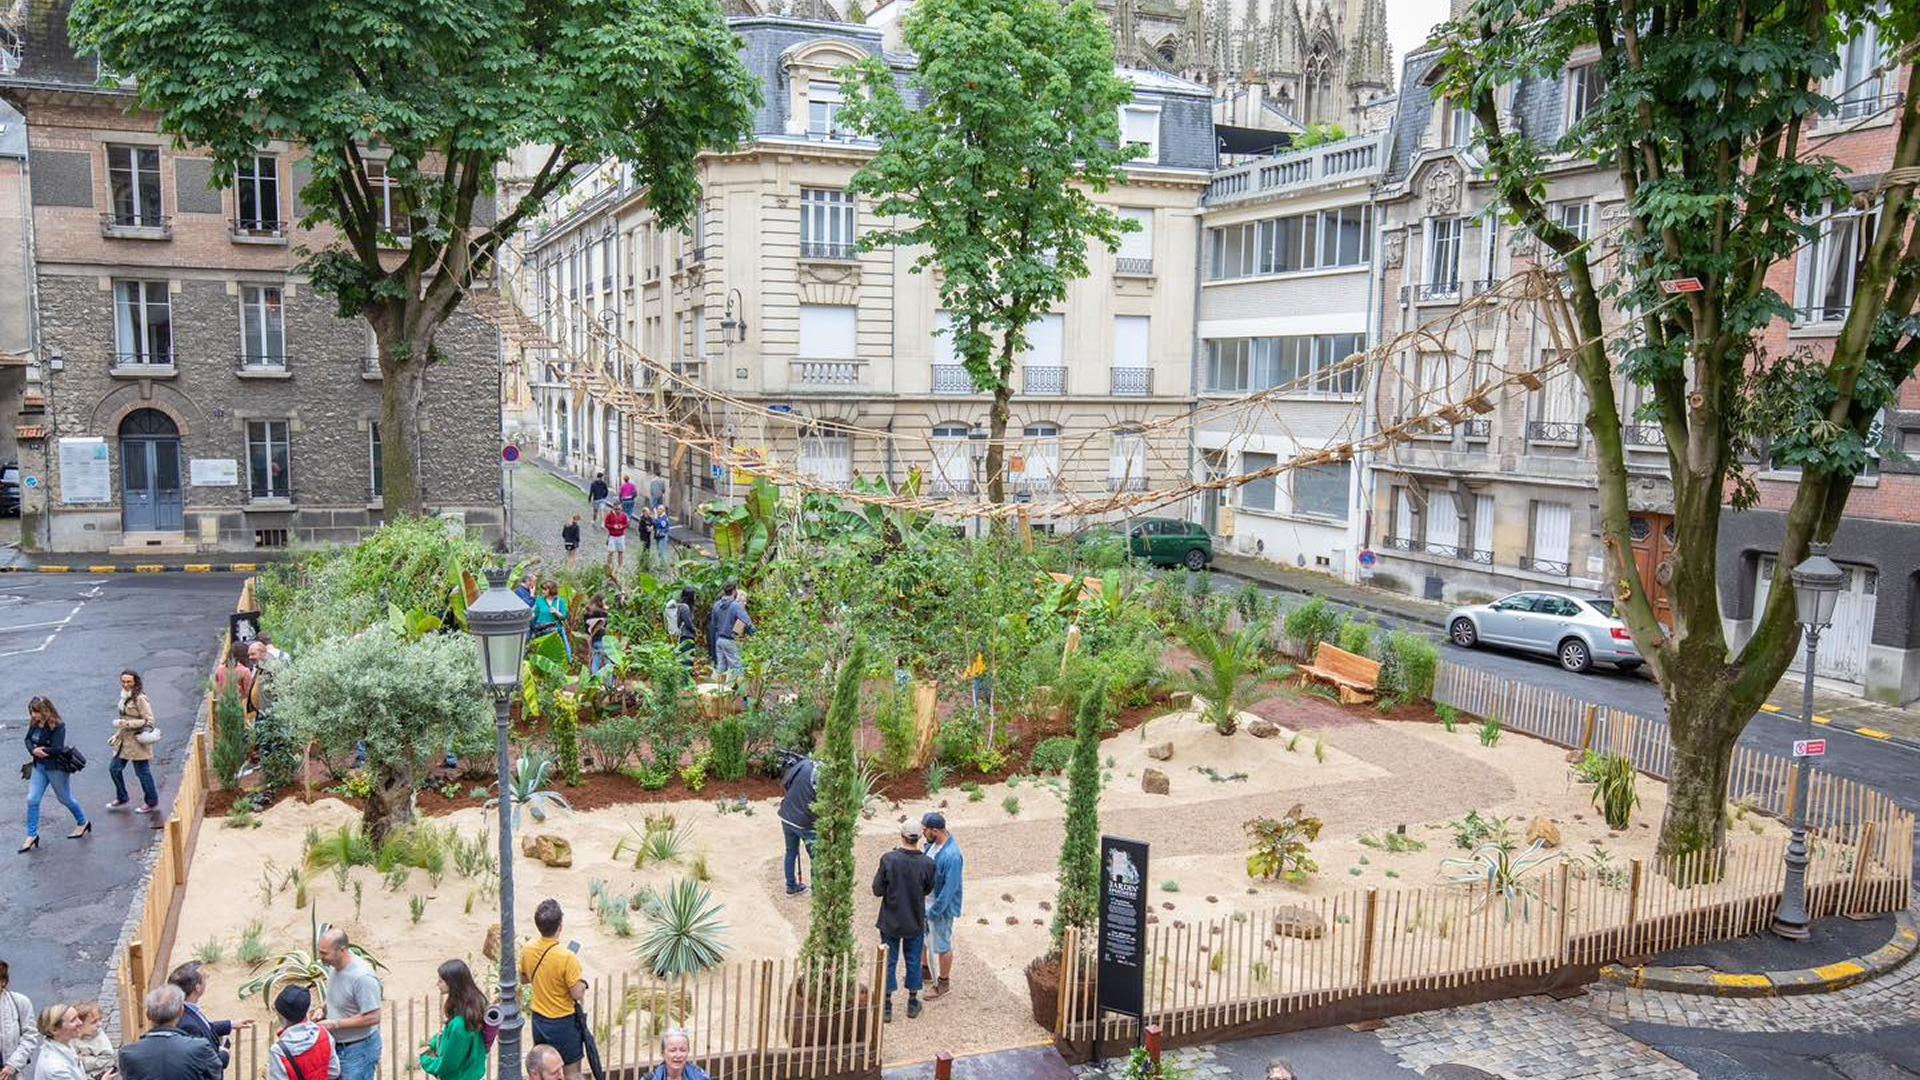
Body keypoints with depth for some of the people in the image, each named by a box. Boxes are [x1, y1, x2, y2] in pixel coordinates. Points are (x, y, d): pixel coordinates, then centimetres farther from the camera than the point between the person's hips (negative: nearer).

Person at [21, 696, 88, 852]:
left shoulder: (57, 726, -22)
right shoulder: (34, 724, -1)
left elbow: (57, 749, -26)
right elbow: (28, 740, 3)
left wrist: (40, 750, -15)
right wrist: (33, 750, -17)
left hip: (57, 768, -6)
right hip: (39, 766, 6)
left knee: (65, 798, 11)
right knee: (32, 800, 0)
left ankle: (83, 823, 33)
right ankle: (32, 835, 10)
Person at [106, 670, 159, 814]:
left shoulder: (140, 699, -18)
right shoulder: (125, 697, 8)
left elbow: (149, 721, -20)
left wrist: (128, 724, -26)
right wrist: (117, 735, 17)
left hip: (137, 741, -9)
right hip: (124, 740, 9)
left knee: (143, 772, 1)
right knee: (114, 768, 14)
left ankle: (152, 804, 14)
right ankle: (121, 800, 31)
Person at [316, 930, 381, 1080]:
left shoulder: (363, 977, -27)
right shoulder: (336, 967, 0)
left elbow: (372, 1017, -26)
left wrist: (334, 1024, -22)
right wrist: (323, 1011, -1)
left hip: (358, 1050, -9)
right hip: (337, 1046, 9)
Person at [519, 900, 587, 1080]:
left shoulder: (527, 950, -9)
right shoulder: (567, 957, -28)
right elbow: (577, 994, -22)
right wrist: (583, 980, -3)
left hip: (539, 1020, 6)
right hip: (564, 1023, -6)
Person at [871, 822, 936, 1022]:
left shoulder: (888, 859, -21)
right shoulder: (927, 863, -16)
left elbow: (878, 890, -14)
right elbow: (927, 890, -1)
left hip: (891, 921, -1)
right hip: (915, 922, 1)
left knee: (889, 962, 13)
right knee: (913, 961, 18)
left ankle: (886, 1007, 22)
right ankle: (912, 1003, 31)